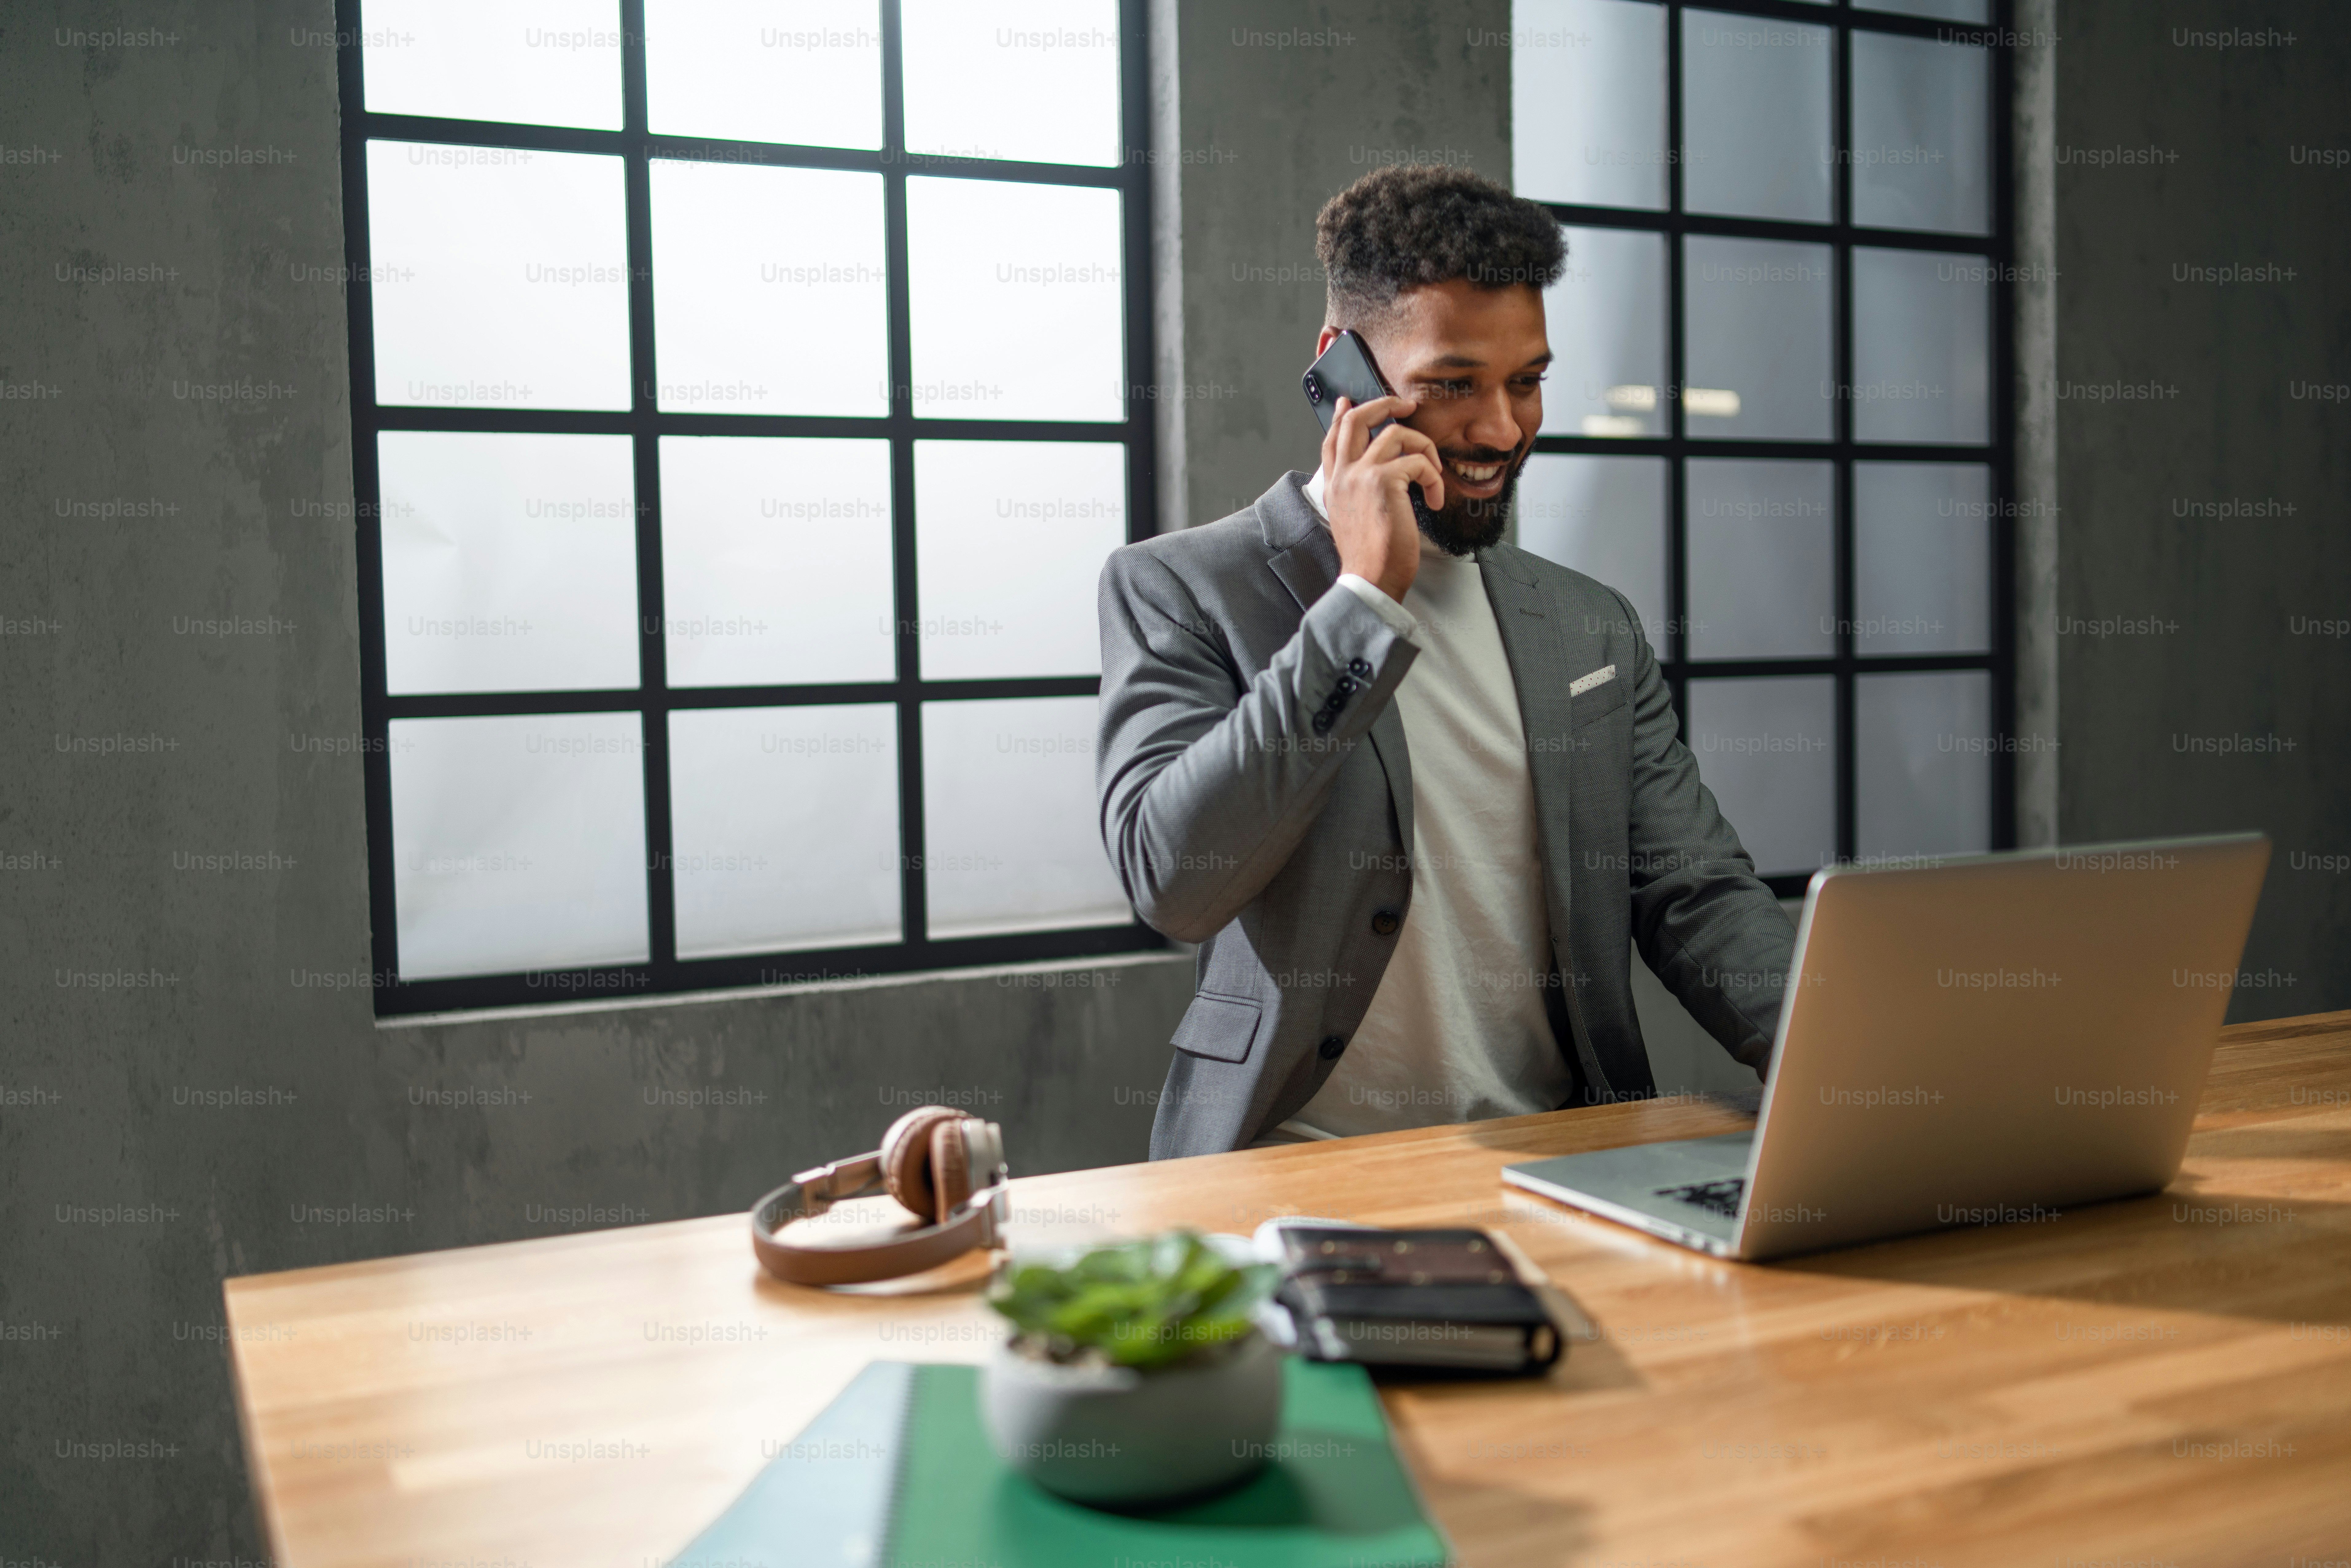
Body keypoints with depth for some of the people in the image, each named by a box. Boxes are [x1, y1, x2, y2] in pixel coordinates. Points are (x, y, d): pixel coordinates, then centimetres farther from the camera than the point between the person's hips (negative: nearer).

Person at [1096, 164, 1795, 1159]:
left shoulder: (1594, 630, 15)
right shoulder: (1180, 590, -1)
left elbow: (1698, 898, 11)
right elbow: (1172, 882, -15)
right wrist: (1368, 593, -14)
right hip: (1294, 1177, -4)